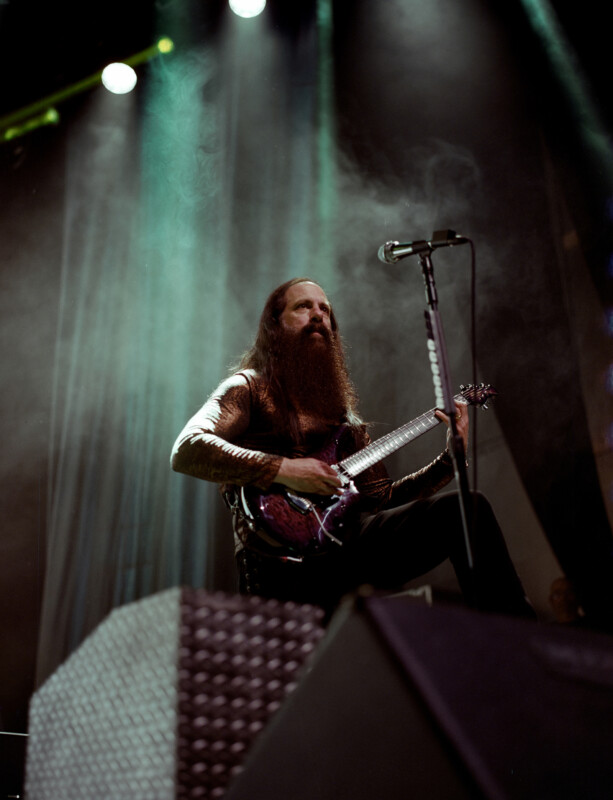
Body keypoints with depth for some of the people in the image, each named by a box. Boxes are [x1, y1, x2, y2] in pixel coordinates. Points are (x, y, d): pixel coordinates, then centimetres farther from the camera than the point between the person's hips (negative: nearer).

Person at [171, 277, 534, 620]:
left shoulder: (345, 415, 27)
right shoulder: (250, 388, 9)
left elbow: (382, 498, 22)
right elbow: (187, 450, -8)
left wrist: (450, 459, 12)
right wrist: (283, 470, -16)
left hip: (345, 542, 6)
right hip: (283, 564, -6)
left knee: (468, 508, -15)